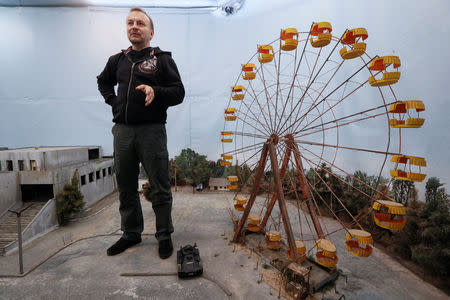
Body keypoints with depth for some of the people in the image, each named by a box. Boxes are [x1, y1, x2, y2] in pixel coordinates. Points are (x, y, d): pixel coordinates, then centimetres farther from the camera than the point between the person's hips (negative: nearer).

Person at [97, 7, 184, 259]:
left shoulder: (162, 59, 2)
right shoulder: (118, 60, 16)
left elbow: (179, 93, -4)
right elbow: (103, 82, 33)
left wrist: (156, 92, -22)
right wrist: (112, 100, 14)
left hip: (151, 131, -5)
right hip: (122, 131, 6)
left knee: (160, 188, 1)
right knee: (126, 187, 13)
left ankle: (165, 235, 20)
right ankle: (131, 233, 31)